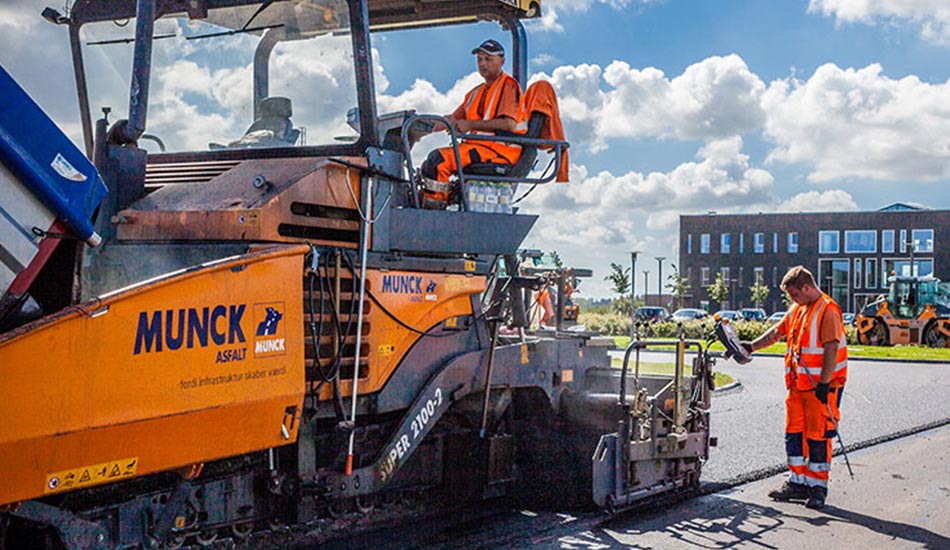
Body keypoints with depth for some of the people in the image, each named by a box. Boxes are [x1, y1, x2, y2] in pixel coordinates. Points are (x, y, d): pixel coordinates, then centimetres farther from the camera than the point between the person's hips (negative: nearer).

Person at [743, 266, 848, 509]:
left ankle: (818, 487, 6)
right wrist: (751, 346, 14)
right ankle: (798, 482, 20)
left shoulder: (828, 310, -13)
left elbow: (832, 349, -19)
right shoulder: (798, 310, 14)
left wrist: (823, 383, -22)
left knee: (818, 436, -3)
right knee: (794, 432, 11)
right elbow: (777, 332, 23)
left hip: (821, 386, -9)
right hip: (798, 384, 9)